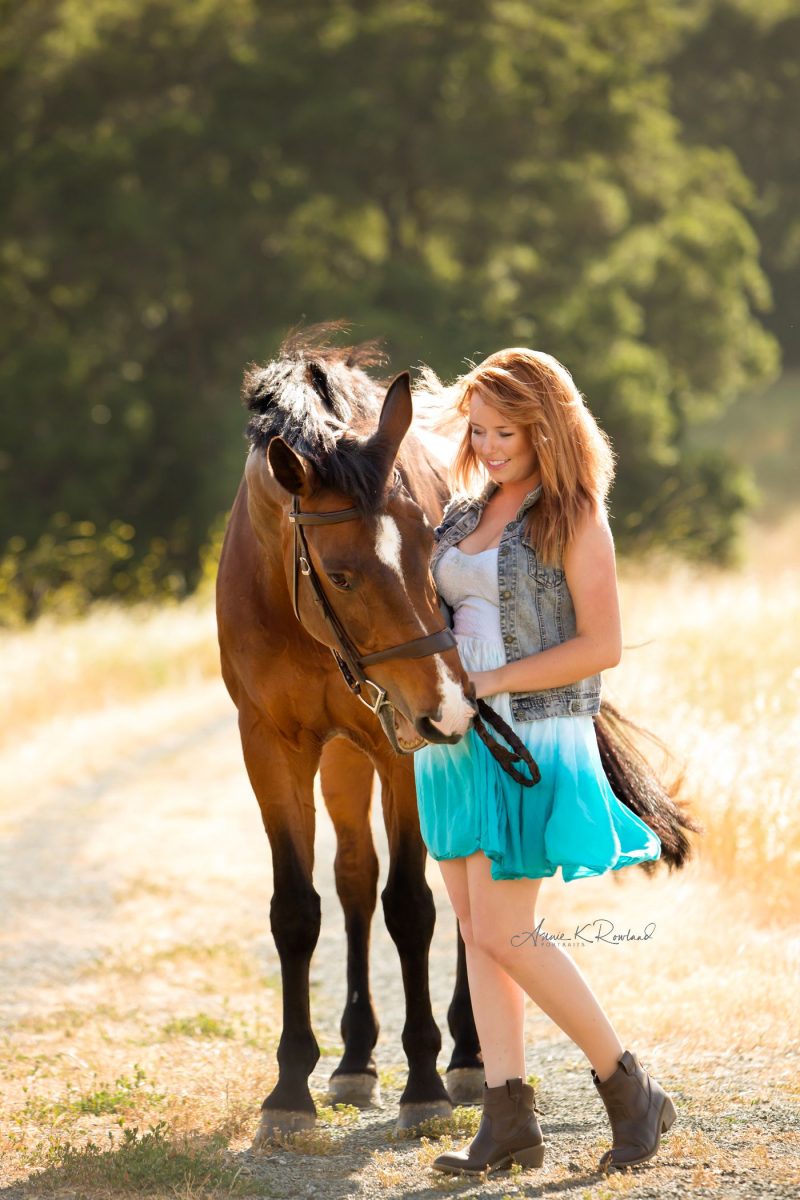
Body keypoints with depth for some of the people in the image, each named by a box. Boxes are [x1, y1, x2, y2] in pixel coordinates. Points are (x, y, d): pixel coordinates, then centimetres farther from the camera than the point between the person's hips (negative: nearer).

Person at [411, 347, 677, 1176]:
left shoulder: (574, 519, -9)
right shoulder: (464, 513, 11)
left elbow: (602, 646, -15)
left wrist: (485, 684, -18)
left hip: (533, 741, -7)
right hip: (456, 743, 8)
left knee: (504, 932, -10)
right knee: (475, 930, 6)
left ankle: (631, 1091, 3)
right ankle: (509, 1121, 9)